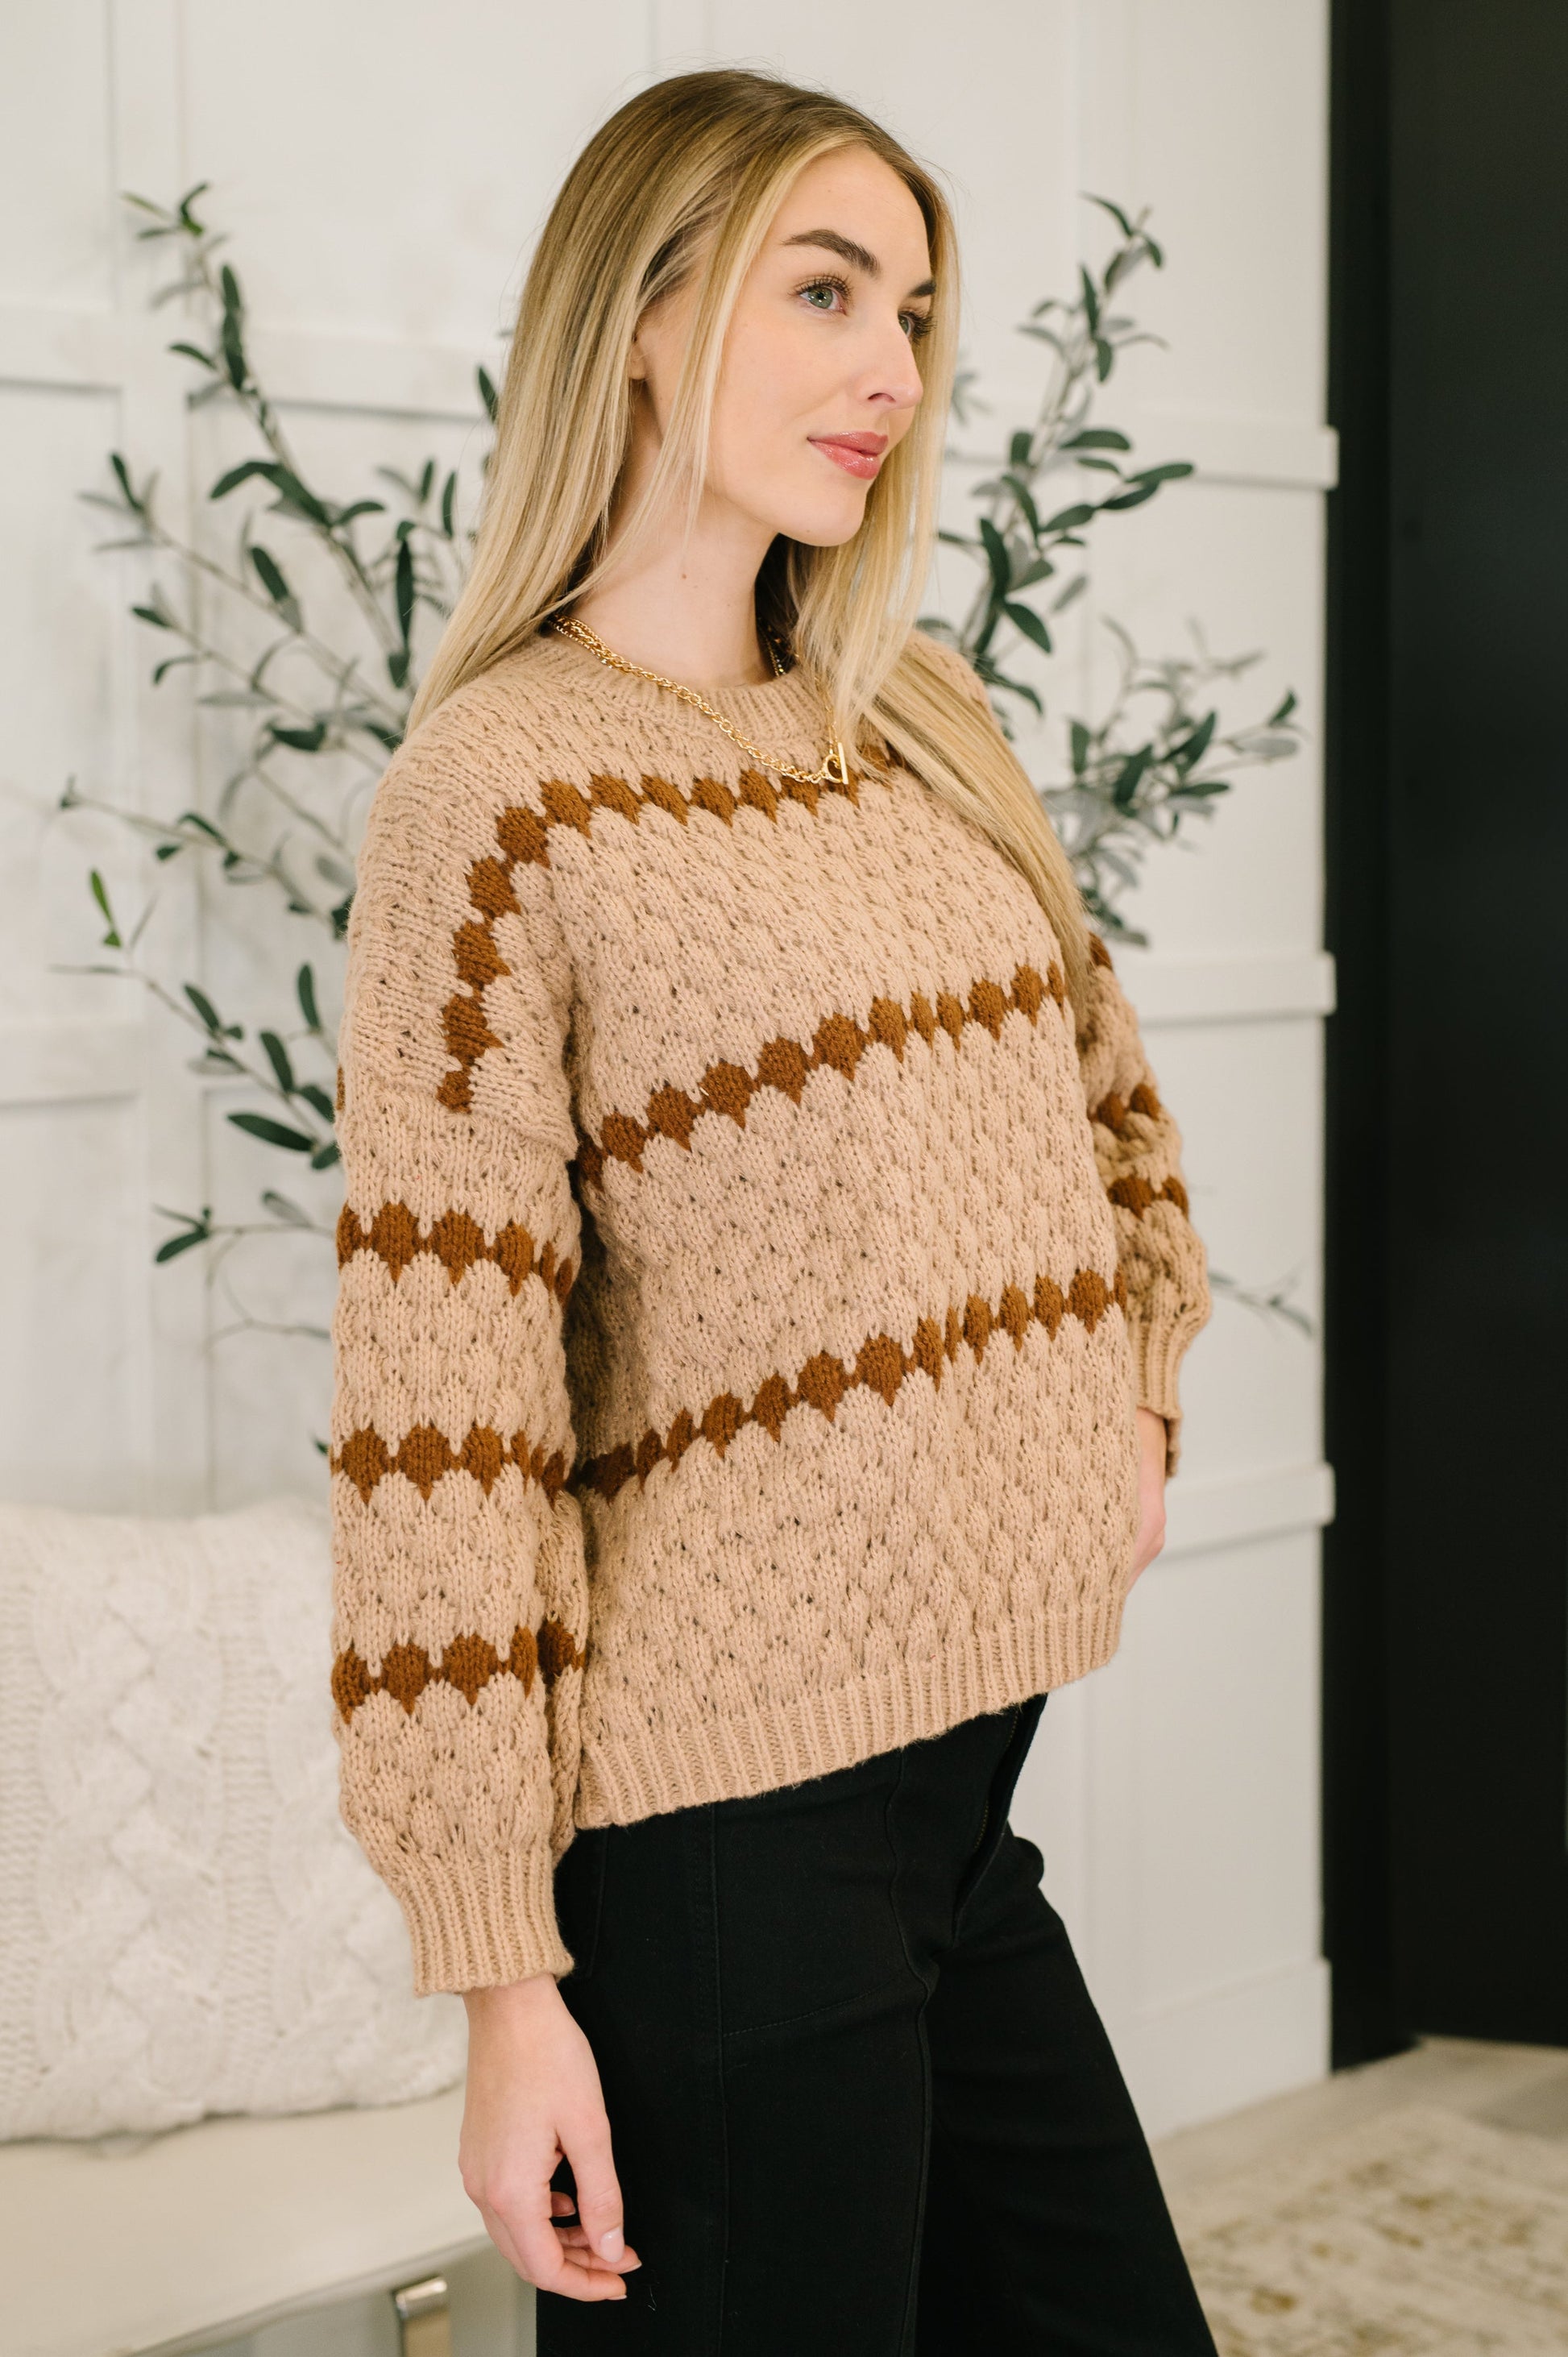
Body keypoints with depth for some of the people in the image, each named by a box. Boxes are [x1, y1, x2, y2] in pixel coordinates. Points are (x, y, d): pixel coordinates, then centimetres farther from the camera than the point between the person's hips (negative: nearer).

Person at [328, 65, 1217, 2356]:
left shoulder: (926, 723, 10)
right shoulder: (503, 784, -12)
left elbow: (1104, 1095, 26)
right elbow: (440, 1406, -15)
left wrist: (1131, 1398, 14)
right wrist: (503, 1979, -16)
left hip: (964, 1763, 7)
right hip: (727, 1832, -7)